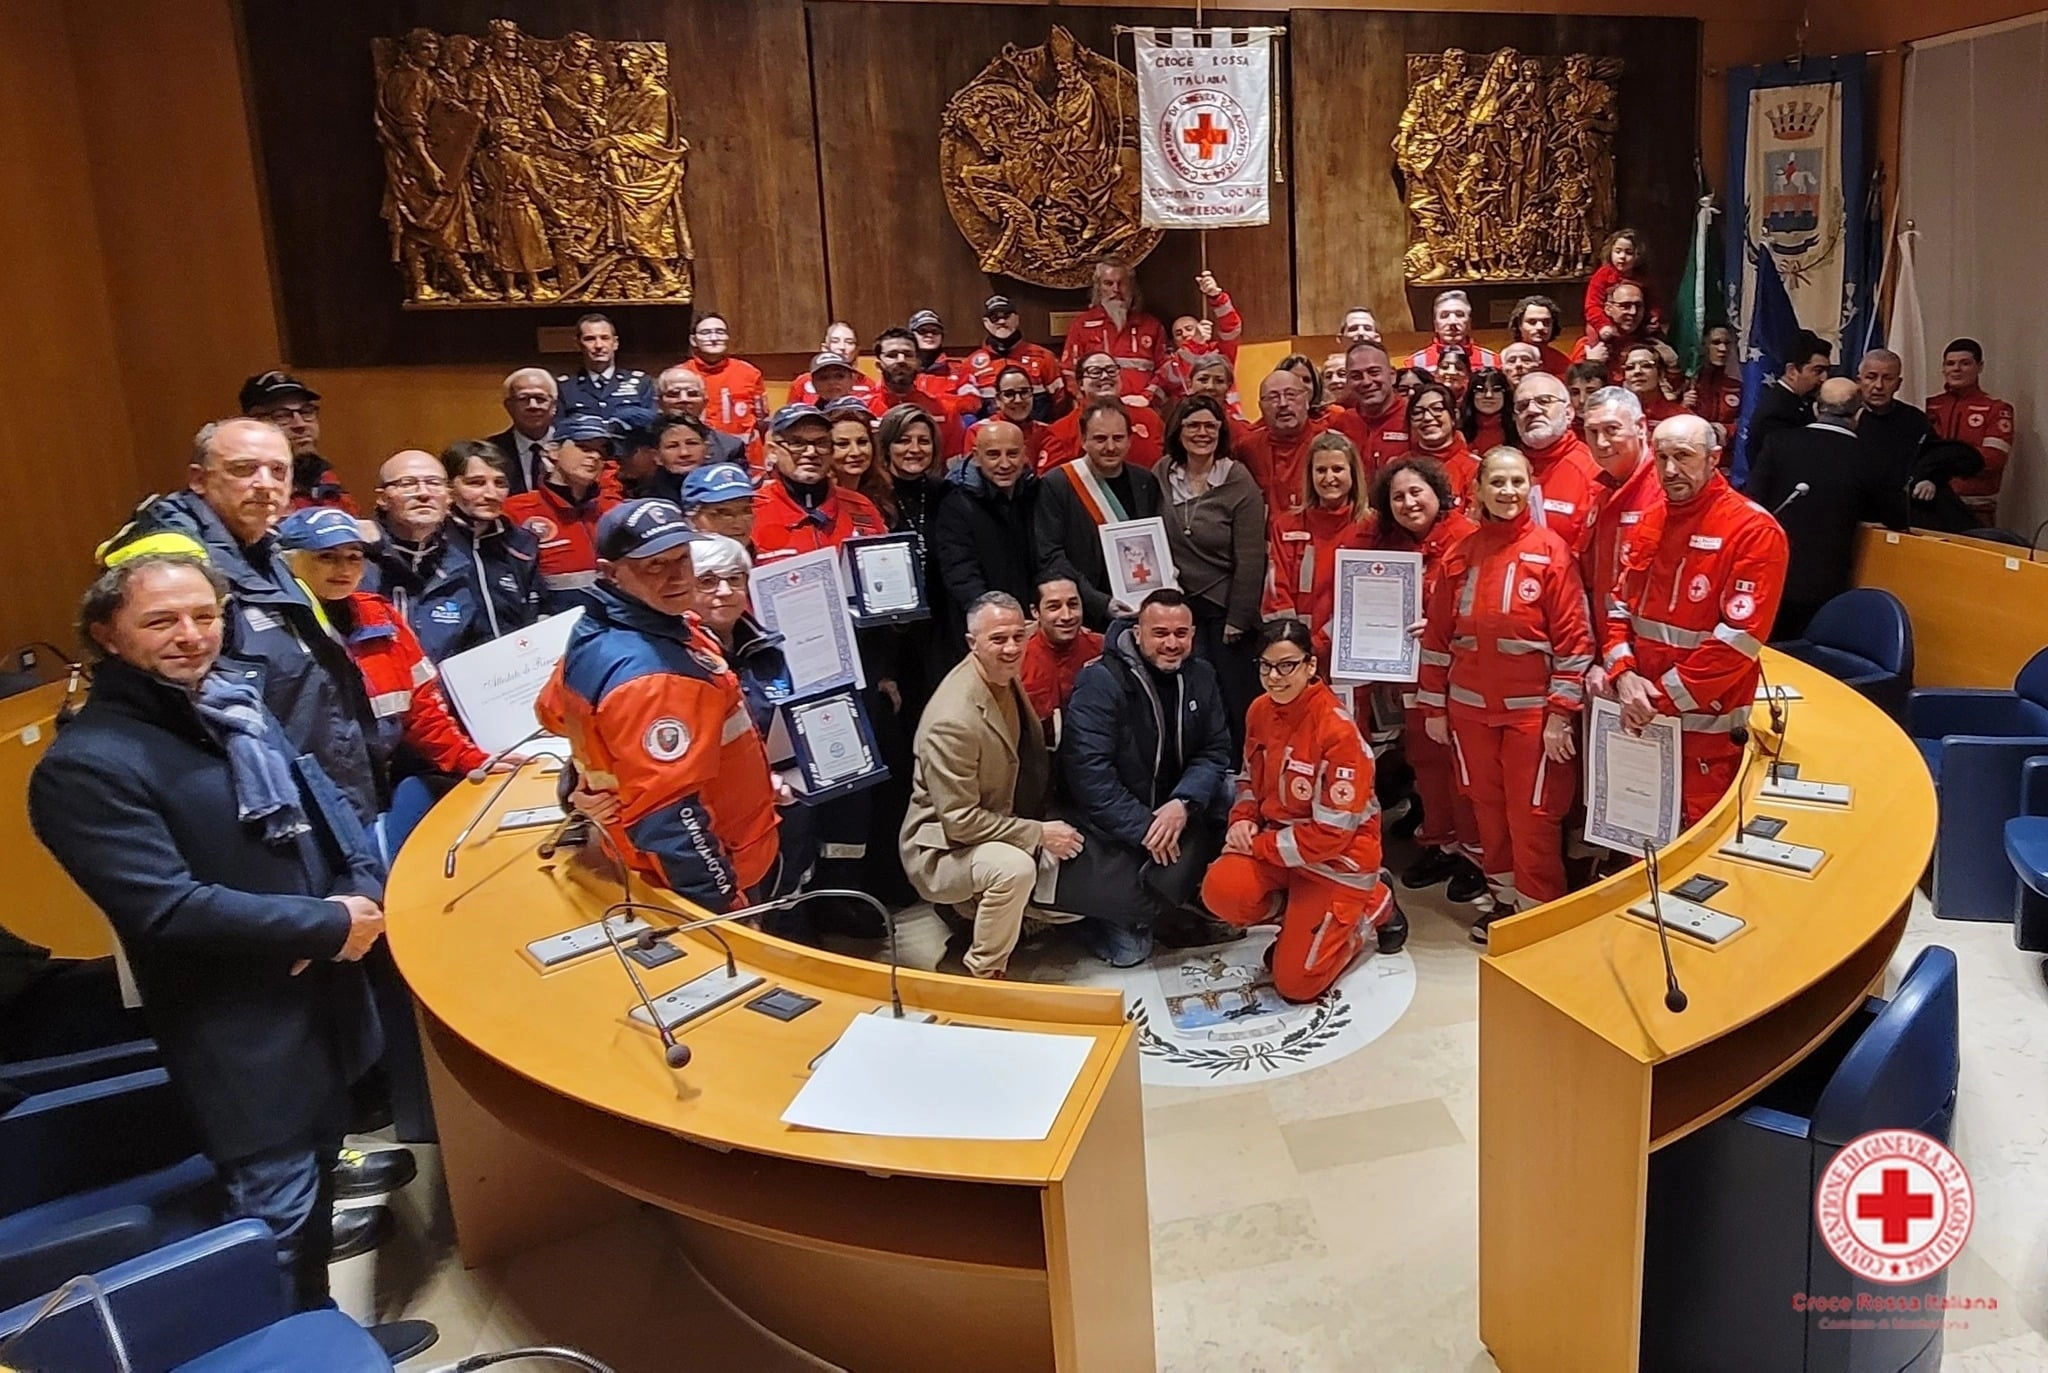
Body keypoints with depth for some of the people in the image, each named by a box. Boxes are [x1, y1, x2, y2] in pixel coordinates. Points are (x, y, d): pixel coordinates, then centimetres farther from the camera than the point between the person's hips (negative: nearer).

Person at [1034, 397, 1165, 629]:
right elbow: (1050, 558, -12)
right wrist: (1100, 603, -19)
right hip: (1083, 620, -4)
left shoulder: (1146, 483, 9)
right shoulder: (1055, 485, -6)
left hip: (1141, 615, 4)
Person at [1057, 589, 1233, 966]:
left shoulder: (1200, 677, 1)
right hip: (1109, 820, -7)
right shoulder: (1100, 681, -18)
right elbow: (1089, 771, -23)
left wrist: (1184, 803, -21)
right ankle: (1112, 920, 16)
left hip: (1174, 805, 7)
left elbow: (1215, 751, -2)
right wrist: (1143, 828, -25)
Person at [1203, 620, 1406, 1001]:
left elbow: (1332, 833, -22)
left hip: (1338, 856, -5)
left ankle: (1373, 904, 17)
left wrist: (1260, 845, -17)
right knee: (1221, 891, -26)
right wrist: (1243, 819, -6)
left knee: (1296, 983, -6)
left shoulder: (1338, 730, -24)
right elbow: (1250, 777, 15)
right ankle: (1301, 914, 7)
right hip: (1277, 838, 6)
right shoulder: (1260, 710, -2)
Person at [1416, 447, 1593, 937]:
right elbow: (1437, 635, 9)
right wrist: (1433, 706, 8)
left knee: (1532, 813, 3)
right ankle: (1504, 897, 30)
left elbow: (1574, 636, -8)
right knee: (1487, 806, 14)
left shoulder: (1550, 550, -7)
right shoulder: (1460, 555, 4)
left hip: (1532, 708, -4)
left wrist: (1561, 713, -11)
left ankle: (1538, 911, 17)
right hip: (1470, 708, 4)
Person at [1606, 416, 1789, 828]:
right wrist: (1623, 673, -7)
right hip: (1642, 716, 6)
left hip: (1707, 724, -6)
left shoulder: (1754, 530, -12)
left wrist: (1665, 696, -17)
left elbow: (1739, 638, -18)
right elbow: (1620, 603, 11)